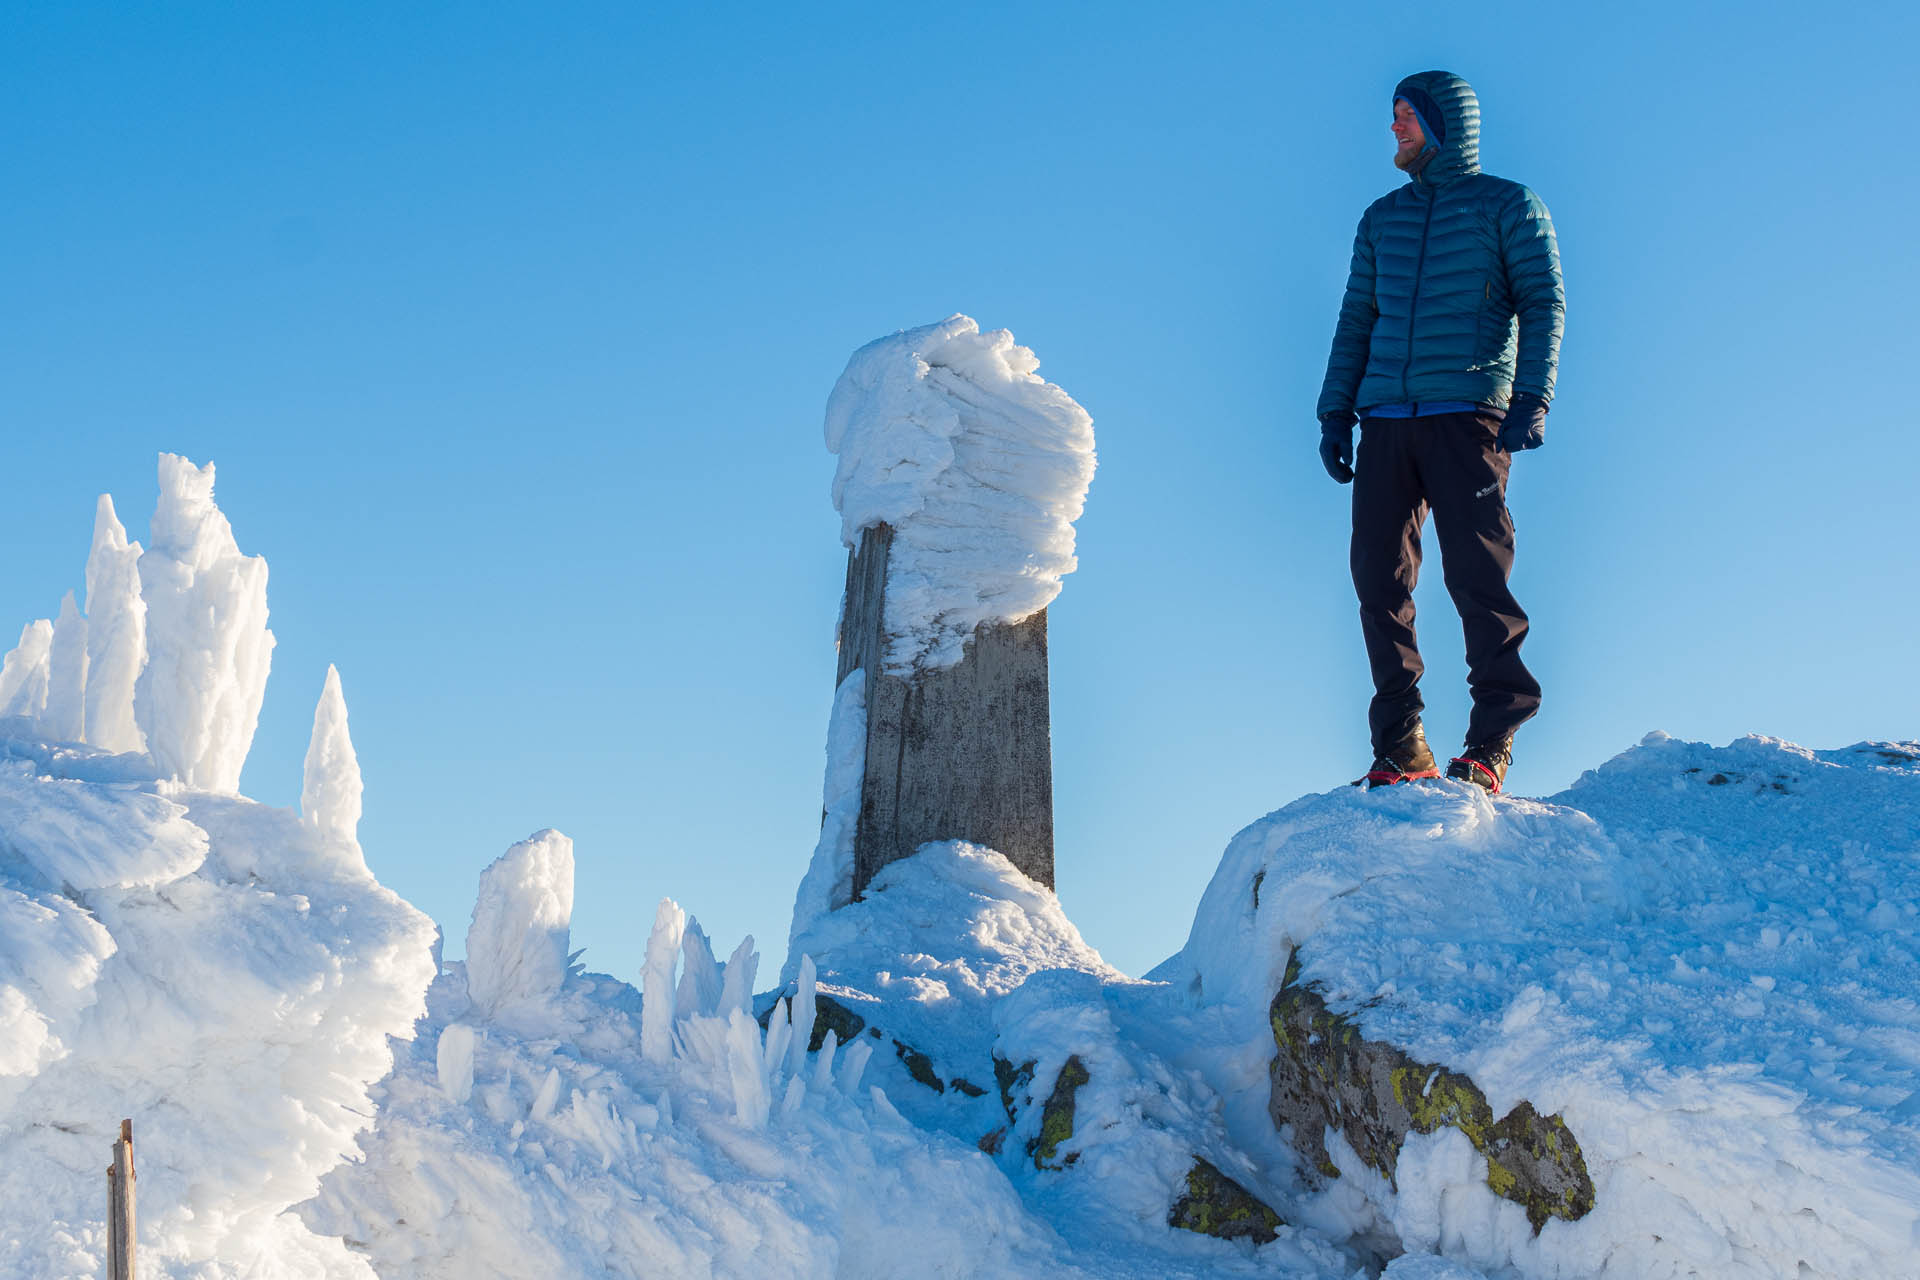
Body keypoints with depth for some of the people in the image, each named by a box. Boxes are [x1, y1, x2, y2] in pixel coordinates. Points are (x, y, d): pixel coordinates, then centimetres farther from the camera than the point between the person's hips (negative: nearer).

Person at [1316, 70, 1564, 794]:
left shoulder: (1507, 206, 9)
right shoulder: (1381, 218, 23)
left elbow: (1544, 302, 1)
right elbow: (1356, 320, 24)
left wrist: (1532, 396, -13)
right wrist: (1335, 411, 13)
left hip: (1469, 415, -5)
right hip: (1385, 418, 5)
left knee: (1474, 570, -13)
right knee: (1379, 577, -3)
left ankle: (1492, 740, -9)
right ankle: (1400, 748, 2)